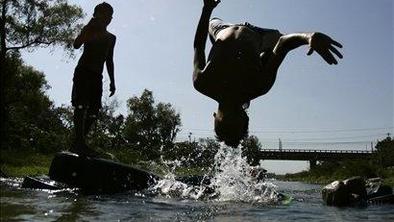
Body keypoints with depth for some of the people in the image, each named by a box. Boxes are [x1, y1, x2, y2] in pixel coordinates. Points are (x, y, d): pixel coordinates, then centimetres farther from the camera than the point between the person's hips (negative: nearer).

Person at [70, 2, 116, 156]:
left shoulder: (111, 38, 20)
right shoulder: (89, 30, 6)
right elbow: (76, 45, -12)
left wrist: (112, 81, 18)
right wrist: (89, 26, -15)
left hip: (97, 76, 6)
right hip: (83, 71, -5)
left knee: (93, 110, -3)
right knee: (81, 106, -18)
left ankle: (78, 143, 2)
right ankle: (79, 142, -25)